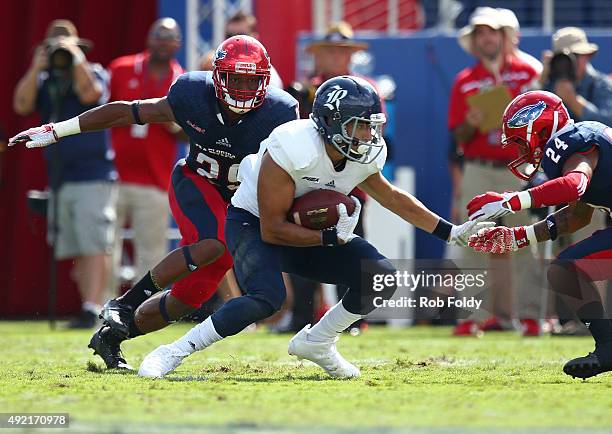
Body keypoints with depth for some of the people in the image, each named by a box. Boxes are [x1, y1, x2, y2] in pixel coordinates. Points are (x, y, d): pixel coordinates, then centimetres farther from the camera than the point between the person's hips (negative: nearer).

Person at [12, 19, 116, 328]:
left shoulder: (94, 73, 3)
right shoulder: (43, 82, 12)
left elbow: (89, 94, -19)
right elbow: (21, 105, -4)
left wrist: (76, 60, -15)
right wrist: (37, 68, -8)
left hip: (94, 176, -5)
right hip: (59, 180, 5)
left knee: (95, 246, -13)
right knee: (76, 251, 7)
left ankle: (91, 309, -20)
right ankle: (90, 311, 13)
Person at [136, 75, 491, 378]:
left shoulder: (365, 157, -11)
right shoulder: (292, 151, -32)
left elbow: (393, 198, 11)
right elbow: (273, 230, -27)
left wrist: (451, 232, 11)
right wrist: (332, 238, -30)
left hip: (312, 232, 7)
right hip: (253, 224, -7)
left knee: (381, 278, -10)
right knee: (268, 298, -35)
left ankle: (316, 342, 10)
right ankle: (175, 352, -23)